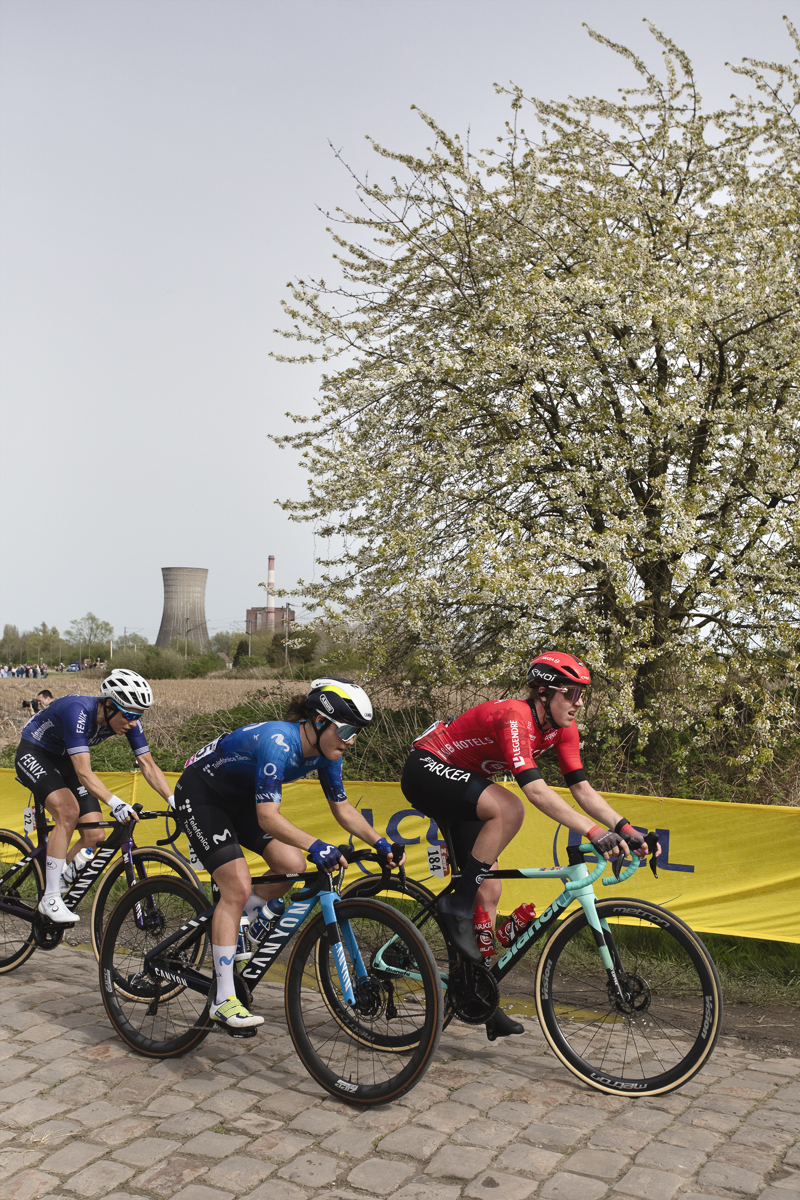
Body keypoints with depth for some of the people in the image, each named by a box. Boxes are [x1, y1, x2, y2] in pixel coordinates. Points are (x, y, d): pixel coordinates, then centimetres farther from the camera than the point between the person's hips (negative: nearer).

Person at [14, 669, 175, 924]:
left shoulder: (128, 719, -18)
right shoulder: (79, 711, -37)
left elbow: (148, 765, -14)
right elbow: (84, 773, -43)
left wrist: (176, 803, -24)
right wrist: (115, 803, -56)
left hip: (65, 759, 6)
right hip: (34, 754, -6)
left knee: (95, 836, -8)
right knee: (68, 810, -30)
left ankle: (61, 888, 14)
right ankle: (50, 899, -20)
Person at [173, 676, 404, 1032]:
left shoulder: (325, 751, -12)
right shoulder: (278, 742, -36)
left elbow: (342, 807, -2)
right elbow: (268, 817, -41)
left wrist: (380, 843, -11)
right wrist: (316, 846, -53)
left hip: (238, 798, 8)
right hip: (199, 795, -8)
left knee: (293, 866, -7)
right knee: (238, 886, -17)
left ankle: (223, 924, 16)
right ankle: (223, 1000, -8)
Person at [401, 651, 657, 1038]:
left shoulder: (562, 727, -6)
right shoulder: (514, 718, -32)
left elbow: (581, 788, -8)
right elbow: (535, 790, -42)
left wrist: (625, 828, -21)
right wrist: (594, 832, -48)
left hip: (461, 780, 9)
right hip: (426, 770, -8)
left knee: (489, 891, 2)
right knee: (509, 809, -33)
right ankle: (457, 905, -18)